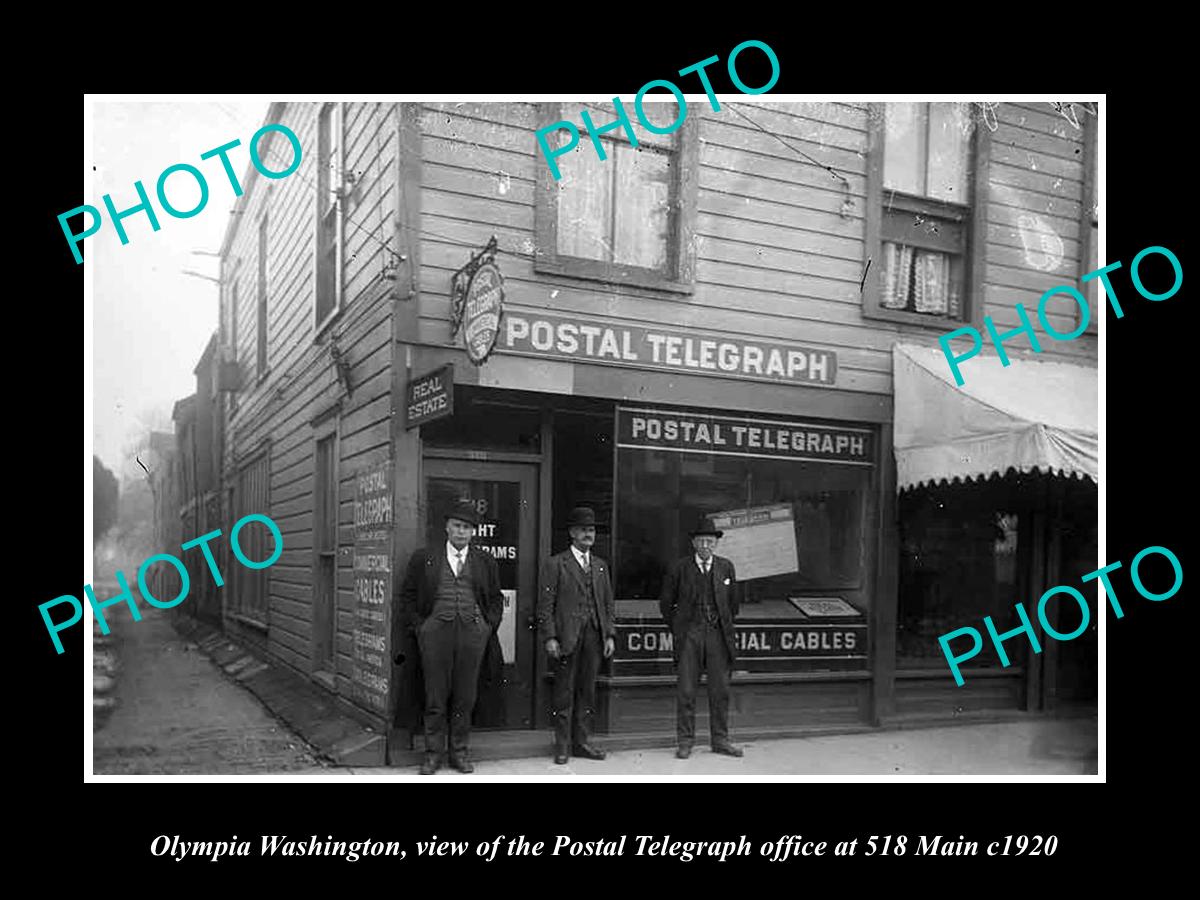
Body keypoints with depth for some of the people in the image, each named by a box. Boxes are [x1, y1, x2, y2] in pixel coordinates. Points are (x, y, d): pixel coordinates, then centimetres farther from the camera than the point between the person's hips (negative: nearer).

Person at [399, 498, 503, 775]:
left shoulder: (486, 561, 11)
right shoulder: (424, 558, 7)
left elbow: (496, 598, 17)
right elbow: (407, 596, 9)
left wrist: (489, 626, 6)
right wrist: (419, 626, 1)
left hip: (472, 632, 1)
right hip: (436, 631, -1)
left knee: (465, 697, 5)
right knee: (435, 697, 1)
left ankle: (460, 752, 16)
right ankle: (433, 753, 12)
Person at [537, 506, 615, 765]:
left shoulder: (601, 566, 17)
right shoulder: (555, 564, 0)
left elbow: (608, 604, 17)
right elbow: (545, 605, -4)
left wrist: (609, 635, 8)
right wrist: (549, 637, -12)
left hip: (594, 636, 5)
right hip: (566, 637, -4)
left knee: (587, 690, 8)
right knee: (564, 692, 1)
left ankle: (582, 741, 18)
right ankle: (562, 745, 10)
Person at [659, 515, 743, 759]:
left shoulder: (726, 567, 7)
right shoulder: (680, 568, 0)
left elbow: (733, 602, 18)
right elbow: (666, 603, 9)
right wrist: (677, 629, 8)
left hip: (718, 634, 2)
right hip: (689, 635, -2)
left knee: (720, 690, 5)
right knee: (686, 691, -1)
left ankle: (720, 740, 16)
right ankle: (685, 741, 8)